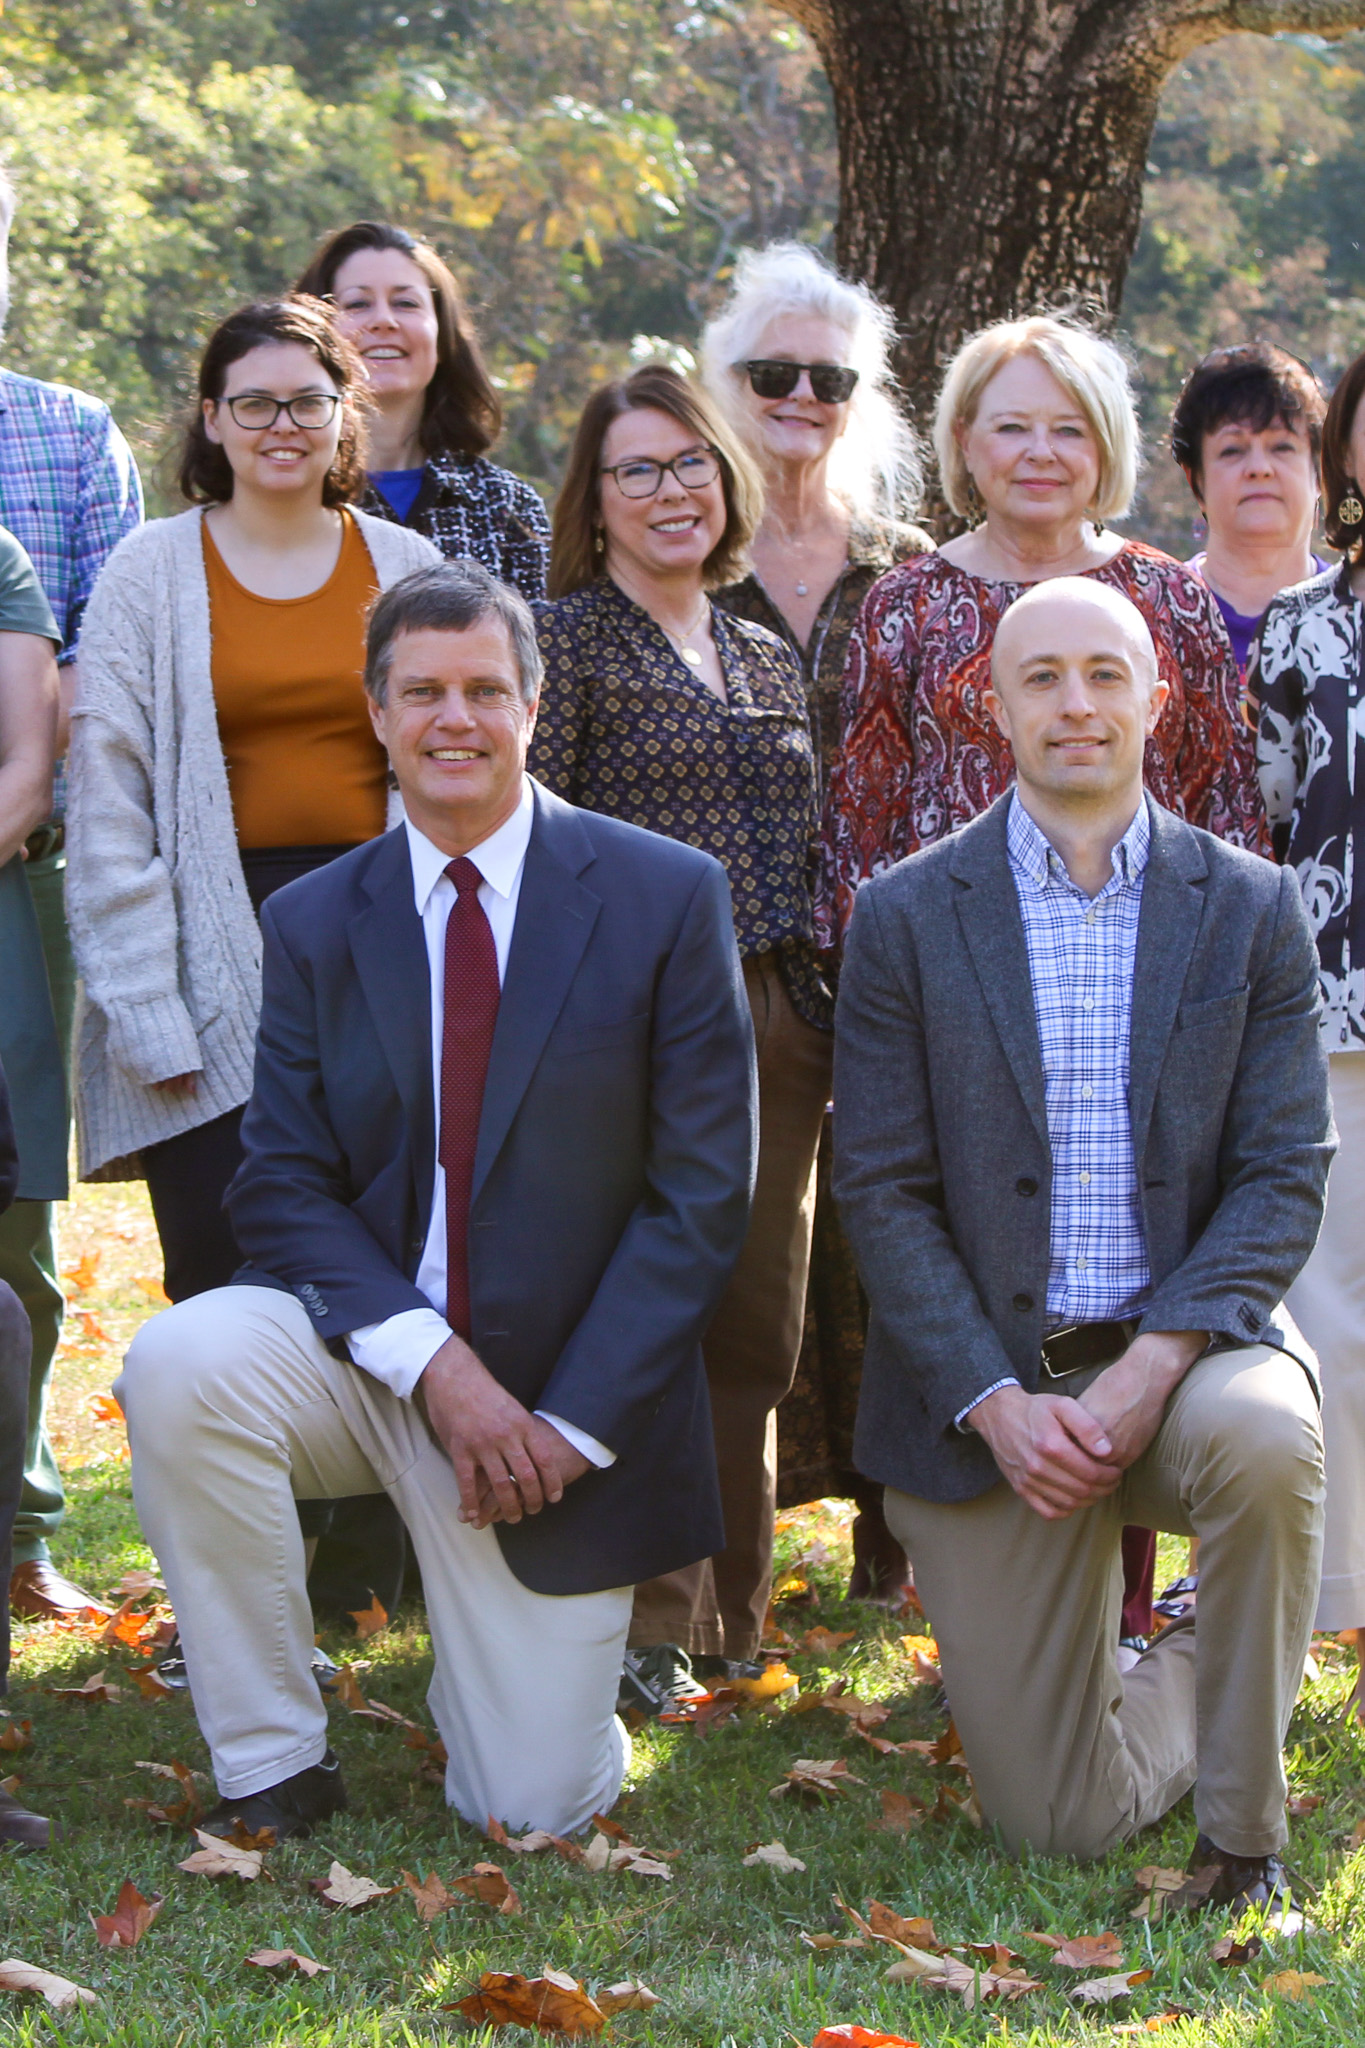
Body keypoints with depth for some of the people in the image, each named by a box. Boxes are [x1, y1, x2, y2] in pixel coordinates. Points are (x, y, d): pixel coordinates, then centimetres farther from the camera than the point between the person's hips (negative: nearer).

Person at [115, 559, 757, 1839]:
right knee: (179, 1365, -31)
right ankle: (272, 1771, -13)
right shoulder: (312, 923, 2)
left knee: (534, 1816, -3)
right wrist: (434, 1363, -19)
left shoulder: (664, 898, -5)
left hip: (570, 1400, -1)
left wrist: (571, 1420, -13)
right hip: (369, 1354, 2)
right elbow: (282, 1190, -3)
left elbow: (702, 1195, -6)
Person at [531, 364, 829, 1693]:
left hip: (776, 1023, 6)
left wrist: (822, 1012, 14)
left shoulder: (767, 660, 18)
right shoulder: (564, 638, -1)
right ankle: (642, 1621, 1)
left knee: (757, 1324, 7)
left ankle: (727, 1610, 18)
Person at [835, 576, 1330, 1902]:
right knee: (1058, 1828, -3)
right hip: (986, 1378, 0)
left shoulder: (1250, 908, 2)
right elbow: (880, 1188, -3)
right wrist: (995, 1400, -15)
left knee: (1264, 1439, -38)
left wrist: (1154, 1367, -17)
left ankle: (1243, 1831, -15)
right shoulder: (905, 917, 0)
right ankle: (1189, 1692, 35)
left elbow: (1285, 1170, -3)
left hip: (1187, 1347, 0)